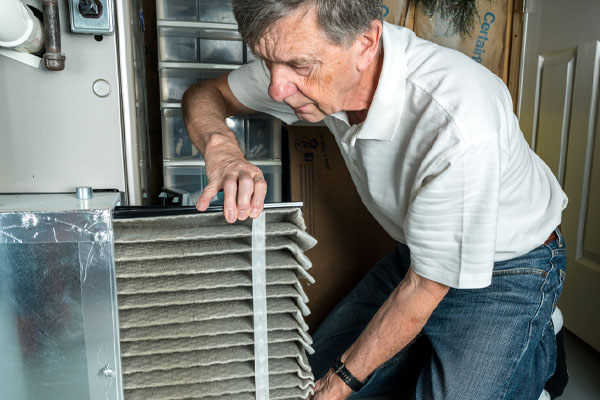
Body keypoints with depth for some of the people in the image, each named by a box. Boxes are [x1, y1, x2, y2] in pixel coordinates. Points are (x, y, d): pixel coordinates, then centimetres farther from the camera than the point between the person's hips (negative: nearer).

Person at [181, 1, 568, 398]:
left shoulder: (458, 127, -38)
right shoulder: (308, 57, -19)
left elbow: (424, 290, -26)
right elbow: (206, 93, -5)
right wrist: (221, 145, -29)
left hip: (507, 267, -4)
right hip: (417, 254, 5)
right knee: (316, 366, 3)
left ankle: (536, 348, 11)